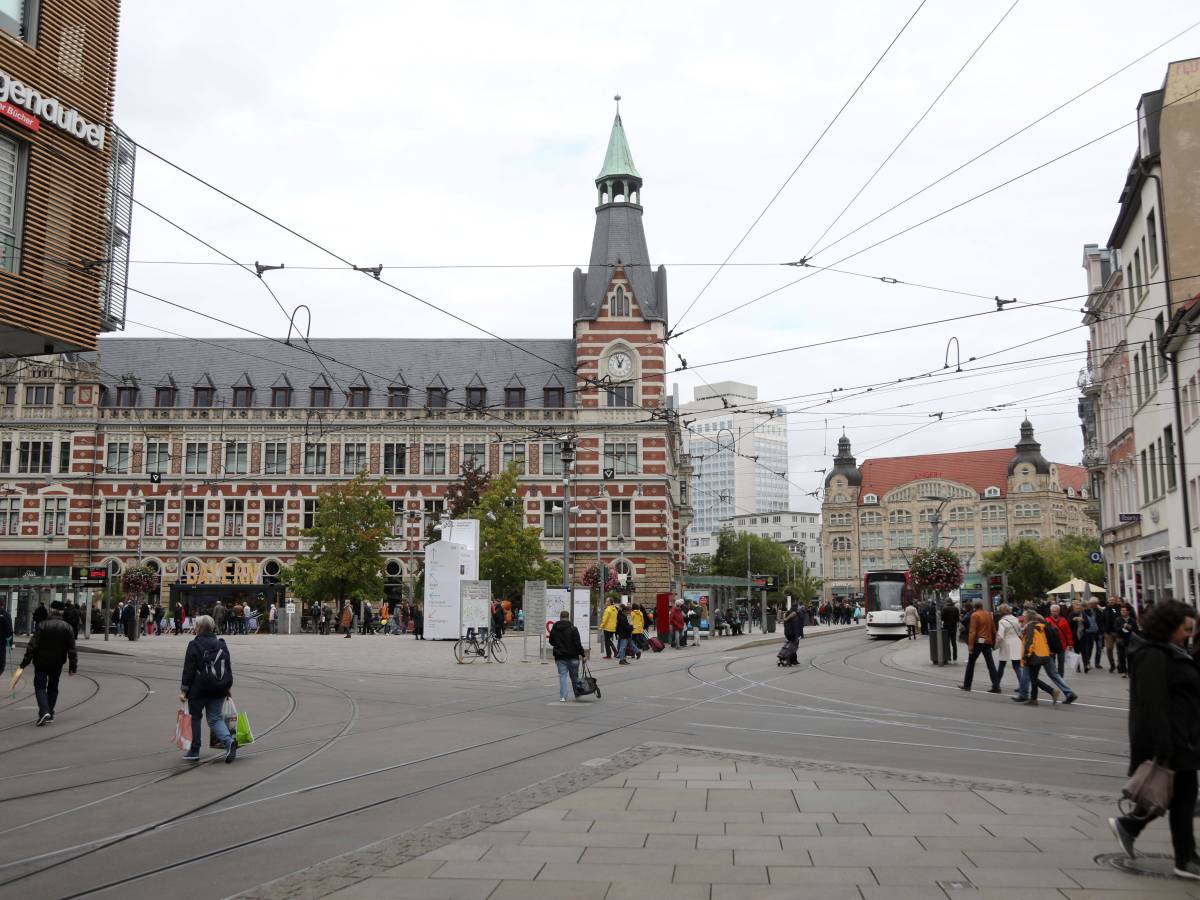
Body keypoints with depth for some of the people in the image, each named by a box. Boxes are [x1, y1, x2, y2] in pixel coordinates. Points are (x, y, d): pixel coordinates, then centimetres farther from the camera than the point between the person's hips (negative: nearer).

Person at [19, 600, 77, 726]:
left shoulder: (43, 626, -12)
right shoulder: (68, 628, -2)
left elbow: (32, 646, -13)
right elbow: (71, 649, -1)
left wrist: (24, 663, -8)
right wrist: (73, 667, 4)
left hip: (41, 663, -3)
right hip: (57, 664, 3)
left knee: (40, 687, 2)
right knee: (53, 688, 17)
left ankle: (44, 712, -16)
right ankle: (50, 714, 19)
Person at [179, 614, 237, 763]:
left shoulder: (194, 645, -8)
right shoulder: (221, 644, 9)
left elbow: (188, 670, -10)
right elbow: (229, 666, 13)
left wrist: (184, 690, -7)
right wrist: (228, 686, 20)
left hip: (199, 689, -5)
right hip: (219, 689, 5)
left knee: (195, 717, 12)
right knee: (215, 718, 10)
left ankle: (194, 751, 17)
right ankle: (229, 741, -14)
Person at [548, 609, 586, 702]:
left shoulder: (554, 629, 4)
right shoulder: (573, 629, -10)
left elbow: (551, 642, 16)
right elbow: (578, 643, -14)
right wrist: (583, 654, -7)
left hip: (560, 657, 2)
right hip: (572, 657, -2)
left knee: (562, 676, 2)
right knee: (574, 677, 12)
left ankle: (562, 697, -11)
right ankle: (577, 694, 26)